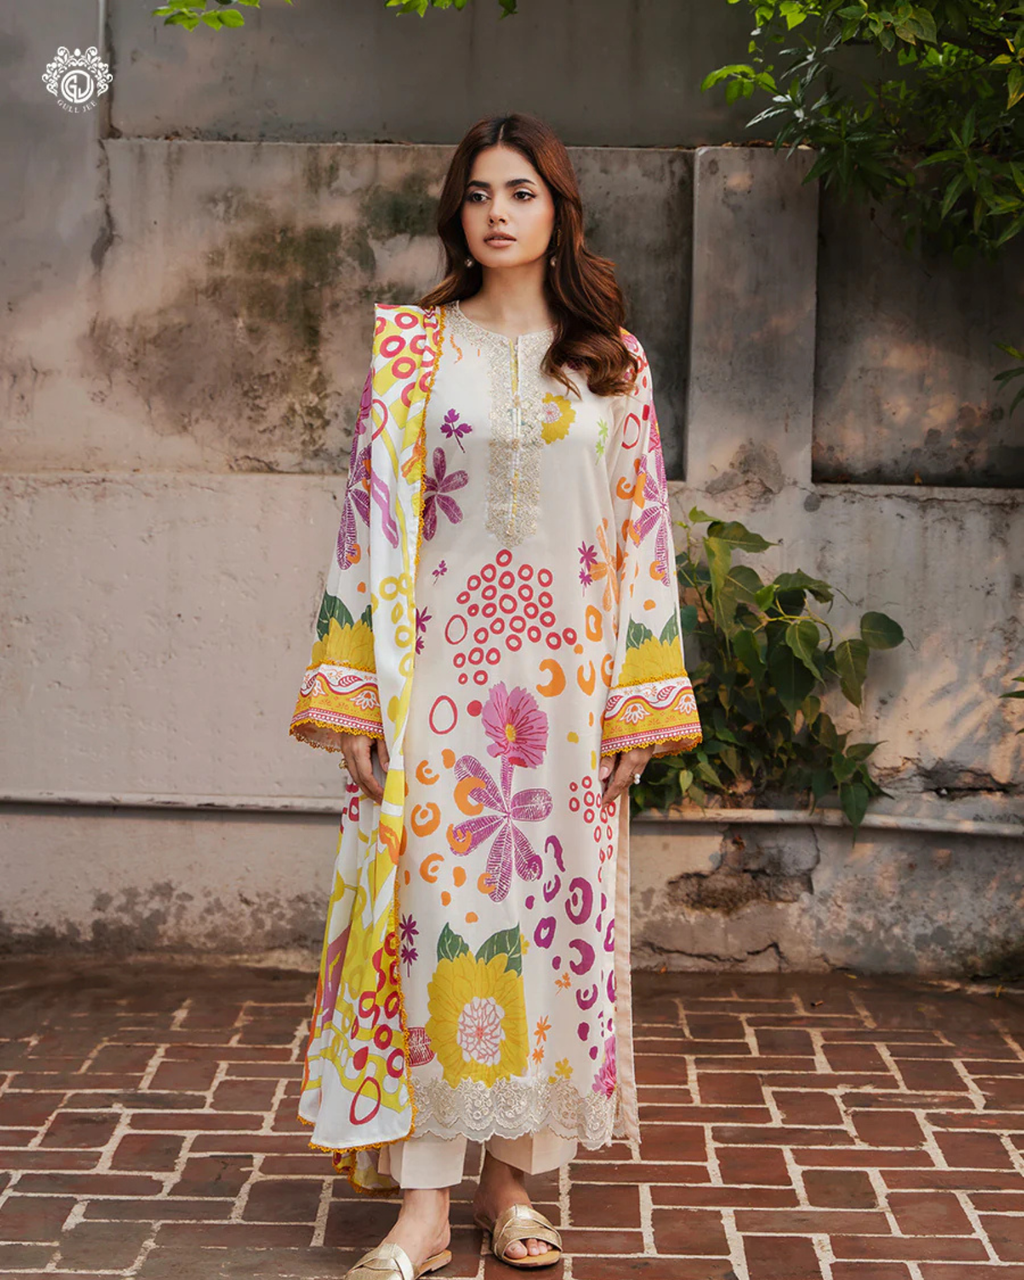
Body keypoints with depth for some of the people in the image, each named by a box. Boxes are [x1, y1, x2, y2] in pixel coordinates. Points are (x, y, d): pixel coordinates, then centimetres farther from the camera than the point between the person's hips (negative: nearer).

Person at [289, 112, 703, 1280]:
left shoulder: (613, 362, 8)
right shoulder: (413, 347, 5)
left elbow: (642, 532, 7)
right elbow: (372, 516, 1)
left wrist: (642, 701, 2)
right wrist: (353, 692, -5)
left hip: (567, 683, 2)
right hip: (438, 678, -1)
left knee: (554, 912, 4)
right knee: (434, 909, -5)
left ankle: (515, 1175, 17)